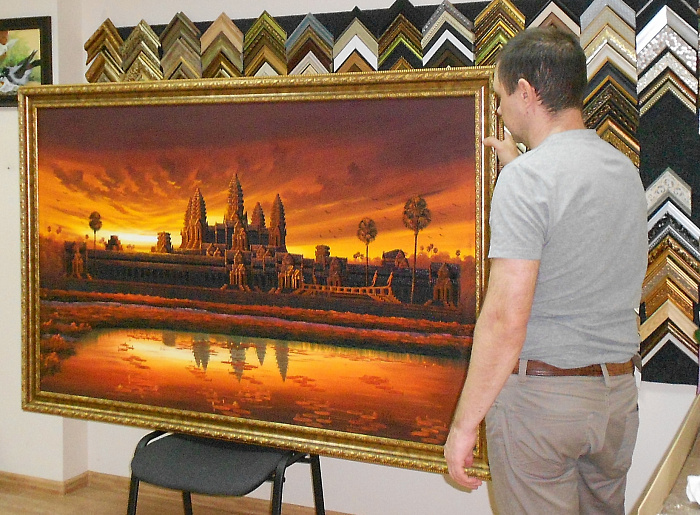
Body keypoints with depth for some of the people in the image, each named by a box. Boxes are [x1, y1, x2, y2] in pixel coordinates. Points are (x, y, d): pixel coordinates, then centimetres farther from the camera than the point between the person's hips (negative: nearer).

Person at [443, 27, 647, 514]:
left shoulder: (528, 177, -17)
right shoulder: (625, 169, 7)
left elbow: (506, 319, -23)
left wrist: (464, 423, -16)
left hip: (539, 392, -7)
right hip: (619, 388, 8)